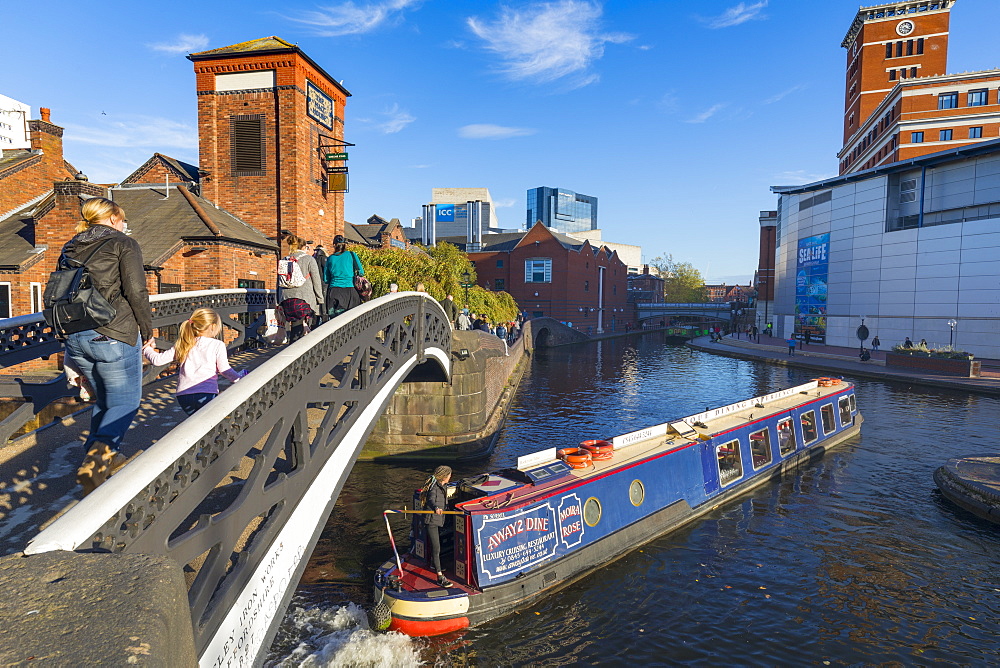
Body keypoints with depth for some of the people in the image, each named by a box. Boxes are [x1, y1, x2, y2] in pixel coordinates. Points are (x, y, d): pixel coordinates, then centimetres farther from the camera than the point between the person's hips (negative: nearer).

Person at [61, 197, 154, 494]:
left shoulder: (70, 248, 17)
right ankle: (95, 459, -18)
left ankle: (107, 453, 29)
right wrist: (147, 326, -1)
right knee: (125, 402, 1)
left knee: (103, 398, 22)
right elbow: (135, 291, -12)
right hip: (113, 336, -7)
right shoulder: (123, 243, -2)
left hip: (74, 337, 7)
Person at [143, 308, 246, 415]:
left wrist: (147, 349, 35)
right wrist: (239, 378, 10)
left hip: (183, 395, 4)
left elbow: (157, 360, 18)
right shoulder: (217, 345, 5)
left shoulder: (182, 346, 16)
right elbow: (224, 369, -2)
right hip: (206, 393, -4)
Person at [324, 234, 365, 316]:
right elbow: (361, 272, 2)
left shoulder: (330, 258, 9)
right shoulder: (351, 255, 1)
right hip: (349, 290, -2)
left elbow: (326, 279, 14)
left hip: (333, 290, 3)